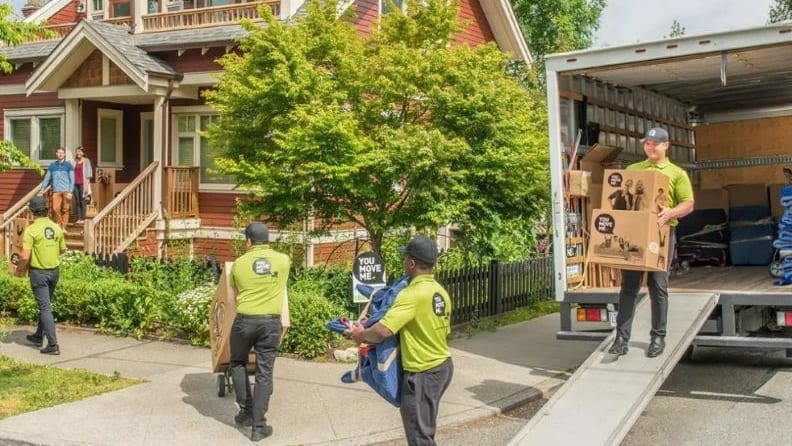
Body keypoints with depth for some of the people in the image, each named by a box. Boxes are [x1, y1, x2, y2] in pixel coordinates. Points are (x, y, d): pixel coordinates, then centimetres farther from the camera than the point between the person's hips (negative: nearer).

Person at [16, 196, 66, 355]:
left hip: (39, 272, -5)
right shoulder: (56, 227, 0)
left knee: (45, 307, -3)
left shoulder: (31, 230, -16)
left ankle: (53, 345, -6)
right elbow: (63, 249, 9)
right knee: (45, 305, 21)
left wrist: (20, 269, -2)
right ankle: (39, 337, 36)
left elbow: (25, 256, -19)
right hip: (54, 271, 6)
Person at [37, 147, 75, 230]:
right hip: (56, 191, 2)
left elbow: (72, 180, 2)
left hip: (66, 191, -2)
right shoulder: (52, 166, 13)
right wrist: (42, 189, 9)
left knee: (65, 210, -2)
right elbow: (47, 178, 16)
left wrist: (70, 192, -7)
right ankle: (59, 226, 8)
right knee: (56, 209, -8)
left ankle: (64, 227, 6)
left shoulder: (69, 166, 5)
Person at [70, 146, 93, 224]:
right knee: (77, 201, 3)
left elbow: (89, 173, -1)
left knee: (83, 201, -5)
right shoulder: (74, 162, 13)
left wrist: (87, 184, -7)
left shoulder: (86, 161, 2)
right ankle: (78, 218, 6)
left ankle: (83, 218, -2)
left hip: (83, 183, -4)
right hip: (75, 183, 4)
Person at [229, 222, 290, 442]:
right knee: (264, 373, 4)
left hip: (244, 320, 0)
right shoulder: (283, 260, 2)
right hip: (271, 322, 0)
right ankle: (259, 426, 5)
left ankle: (246, 411, 22)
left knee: (238, 363, 23)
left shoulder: (239, 263, 1)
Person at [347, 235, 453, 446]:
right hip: (442, 366, 9)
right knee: (424, 428, 23)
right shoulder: (441, 292, 4)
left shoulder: (412, 294, -23)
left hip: (423, 374, -9)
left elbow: (382, 331, -29)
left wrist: (360, 334, -9)